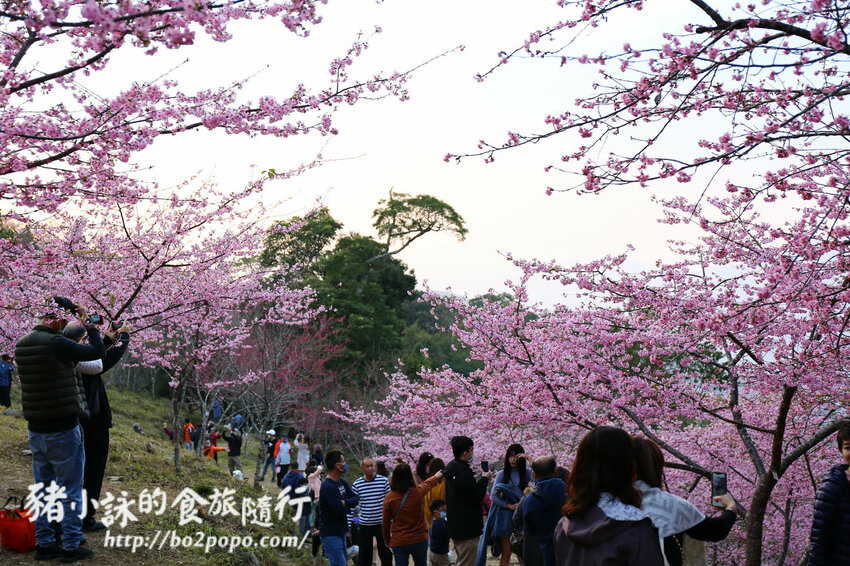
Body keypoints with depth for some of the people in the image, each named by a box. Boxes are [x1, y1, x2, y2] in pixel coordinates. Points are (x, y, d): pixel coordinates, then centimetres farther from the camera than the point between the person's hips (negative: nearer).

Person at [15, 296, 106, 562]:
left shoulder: (22, 344, 6)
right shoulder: (56, 343, -20)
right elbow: (98, 352, -15)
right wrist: (89, 324, -3)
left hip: (36, 430, 8)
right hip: (63, 430, -8)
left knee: (42, 489, 14)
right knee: (71, 491, 2)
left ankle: (44, 544, 20)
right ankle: (71, 547, 7)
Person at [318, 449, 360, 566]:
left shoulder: (342, 482, 9)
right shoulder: (328, 487, -22)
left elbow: (356, 498, 4)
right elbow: (341, 510, -26)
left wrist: (345, 502, -16)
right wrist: (348, 506, -3)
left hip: (340, 532, 10)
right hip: (330, 534, -10)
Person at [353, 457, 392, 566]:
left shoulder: (383, 481, -3)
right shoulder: (357, 484, -2)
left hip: (381, 523, -1)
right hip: (365, 524, 1)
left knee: (385, 553, 7)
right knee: (364, 554, 9)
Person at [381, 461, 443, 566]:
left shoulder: (389, 498, -12)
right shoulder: (418, 492, -8)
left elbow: (386, 522, -3)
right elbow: (428, 483, 16)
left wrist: (387, 539, 15)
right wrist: (436, 476, 39)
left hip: (398, 542, -1)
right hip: (419, 540, 1)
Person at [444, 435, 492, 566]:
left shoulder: (450, 468, 8)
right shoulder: (465, 473, -22)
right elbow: (477, 497, -15)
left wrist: (480, 480, 11)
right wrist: (484, 479, -5)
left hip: (454, 525, 10)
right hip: (467, 528, -10)